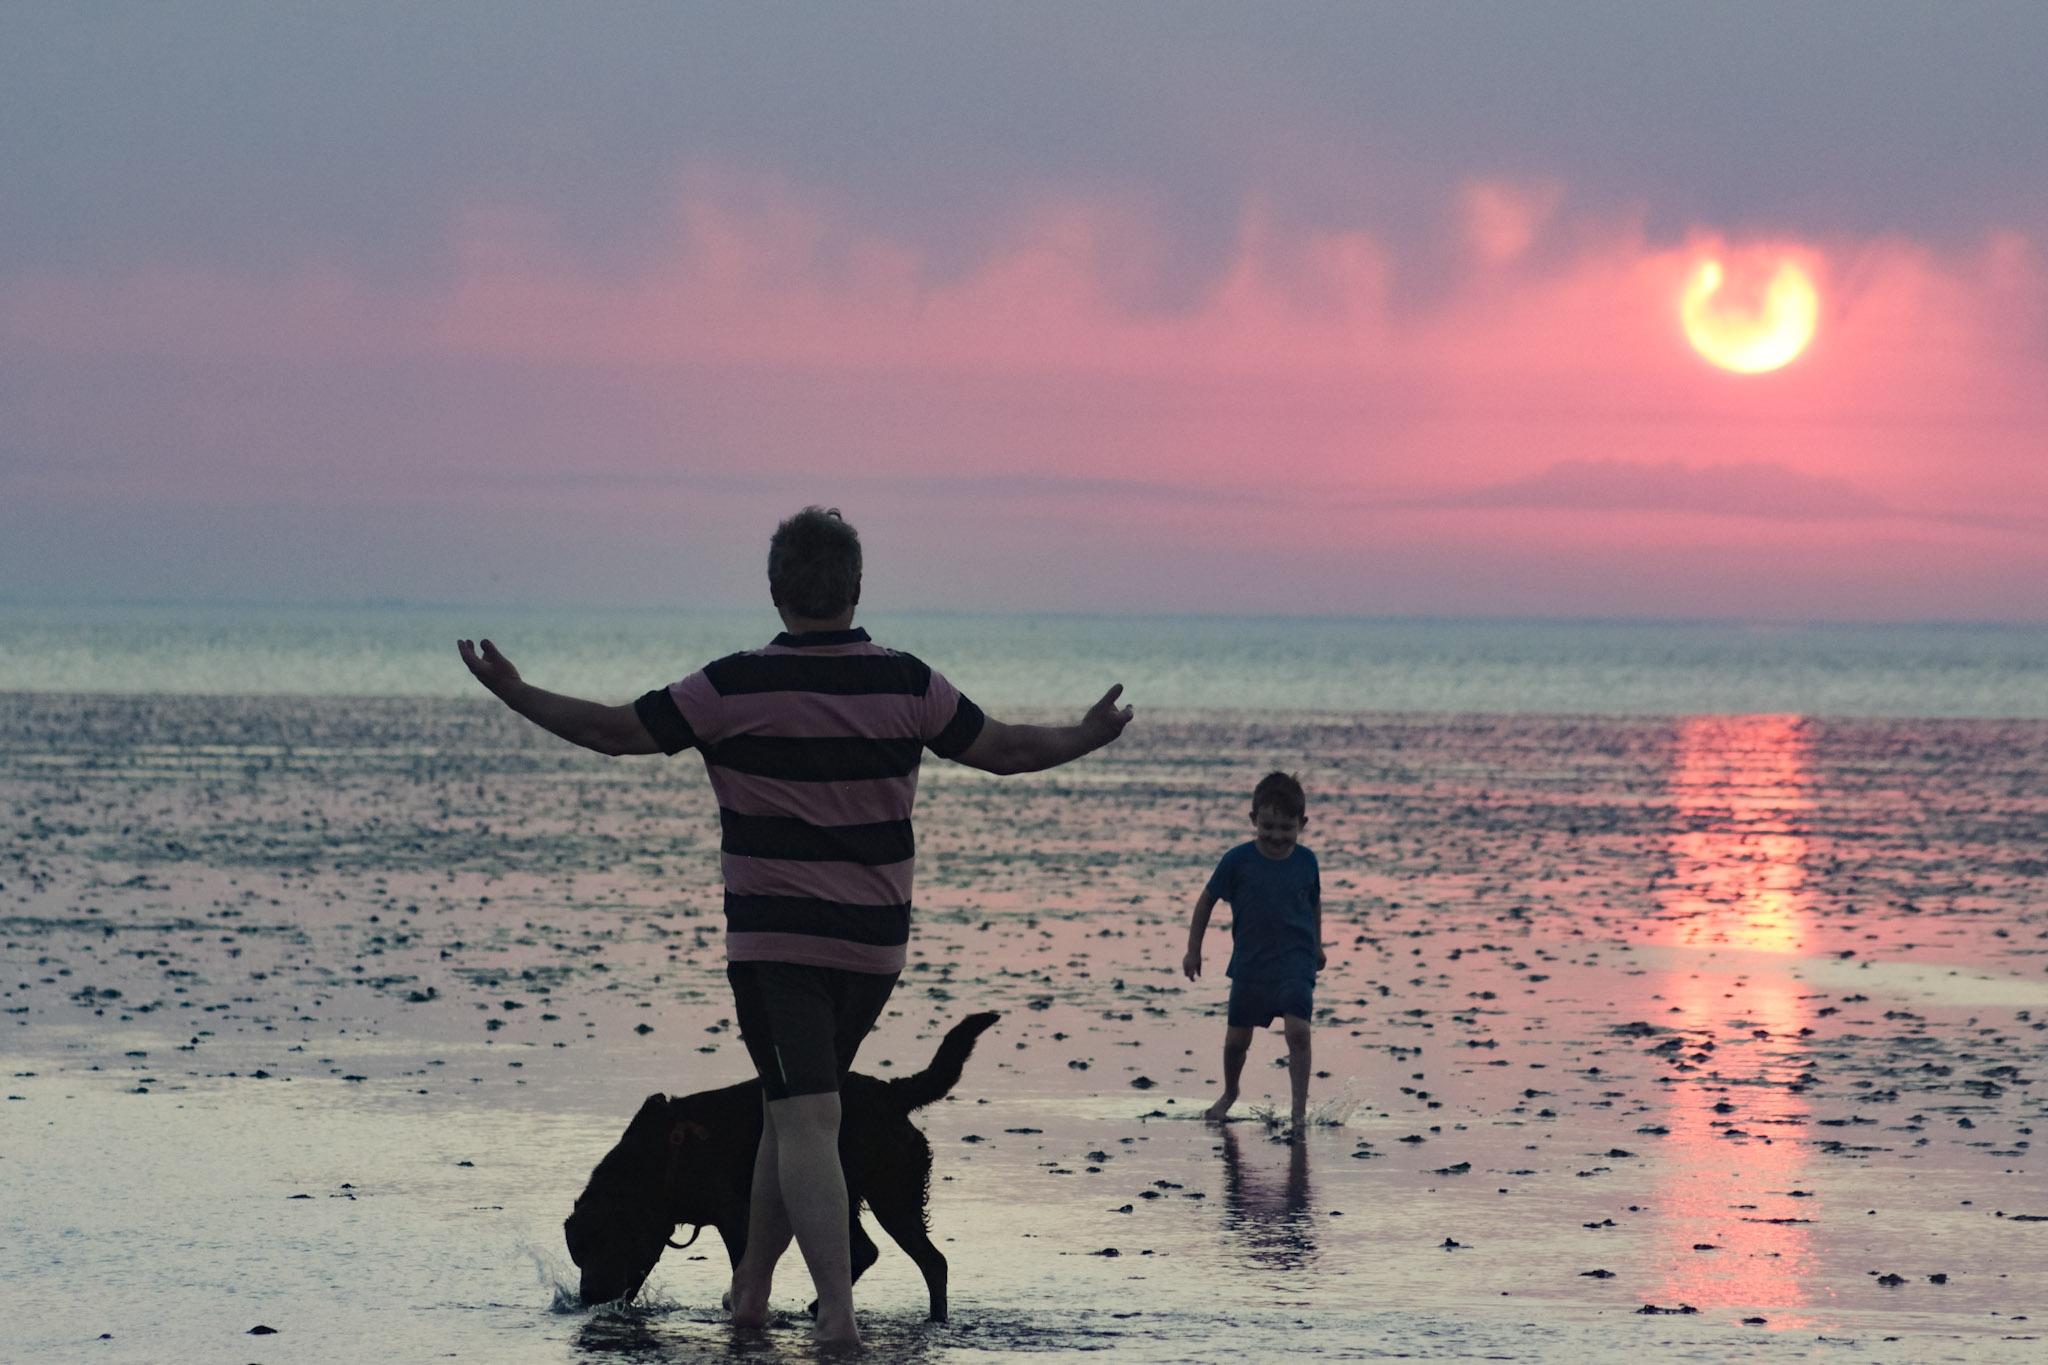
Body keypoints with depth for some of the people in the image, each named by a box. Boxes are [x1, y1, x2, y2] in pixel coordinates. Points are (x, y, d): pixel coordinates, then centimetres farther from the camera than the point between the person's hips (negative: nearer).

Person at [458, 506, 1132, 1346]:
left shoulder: (737, 688, -10)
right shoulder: (907, 685, -2)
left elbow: (615, 731, -6)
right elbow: (1005, 749, 8)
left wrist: (516, 695, 7)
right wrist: (1088, 737, 26)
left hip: (775, 941, -4)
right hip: (875, 944, 4)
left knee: (805, 1122, -10)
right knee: (792, 1110, 19)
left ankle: (838, 1310, -23)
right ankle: (751, 1288, 26)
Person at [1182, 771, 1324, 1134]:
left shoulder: (1306, 862, -2)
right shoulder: (1238, 860, -8)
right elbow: (1207, 900, 2)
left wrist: (1317, 946, 26)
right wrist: (1193, 950, 4)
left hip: (1295, 962, 0)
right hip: (1250, 964, 1)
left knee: (1297, 1030, -19)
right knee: (1237, 1039, 9)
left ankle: (1300, 1108, -14)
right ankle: (1230, 1093, 37)